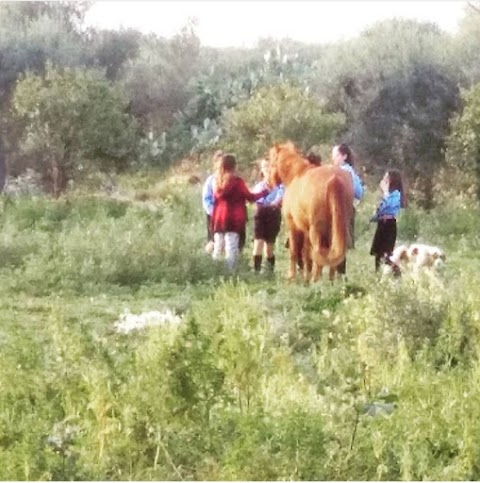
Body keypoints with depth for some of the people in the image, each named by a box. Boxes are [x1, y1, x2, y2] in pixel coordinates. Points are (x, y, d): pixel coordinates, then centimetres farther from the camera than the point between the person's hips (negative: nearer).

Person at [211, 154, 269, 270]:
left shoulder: (217, 181, 6)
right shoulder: (237, 181, -8)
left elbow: (215, 200, 11)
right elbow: (250, 197, 2)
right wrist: (265, 192, 15)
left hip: (218, 219, 5)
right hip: (233, 220, -5)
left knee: (218, 248, 11)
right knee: (231, 248, -6)